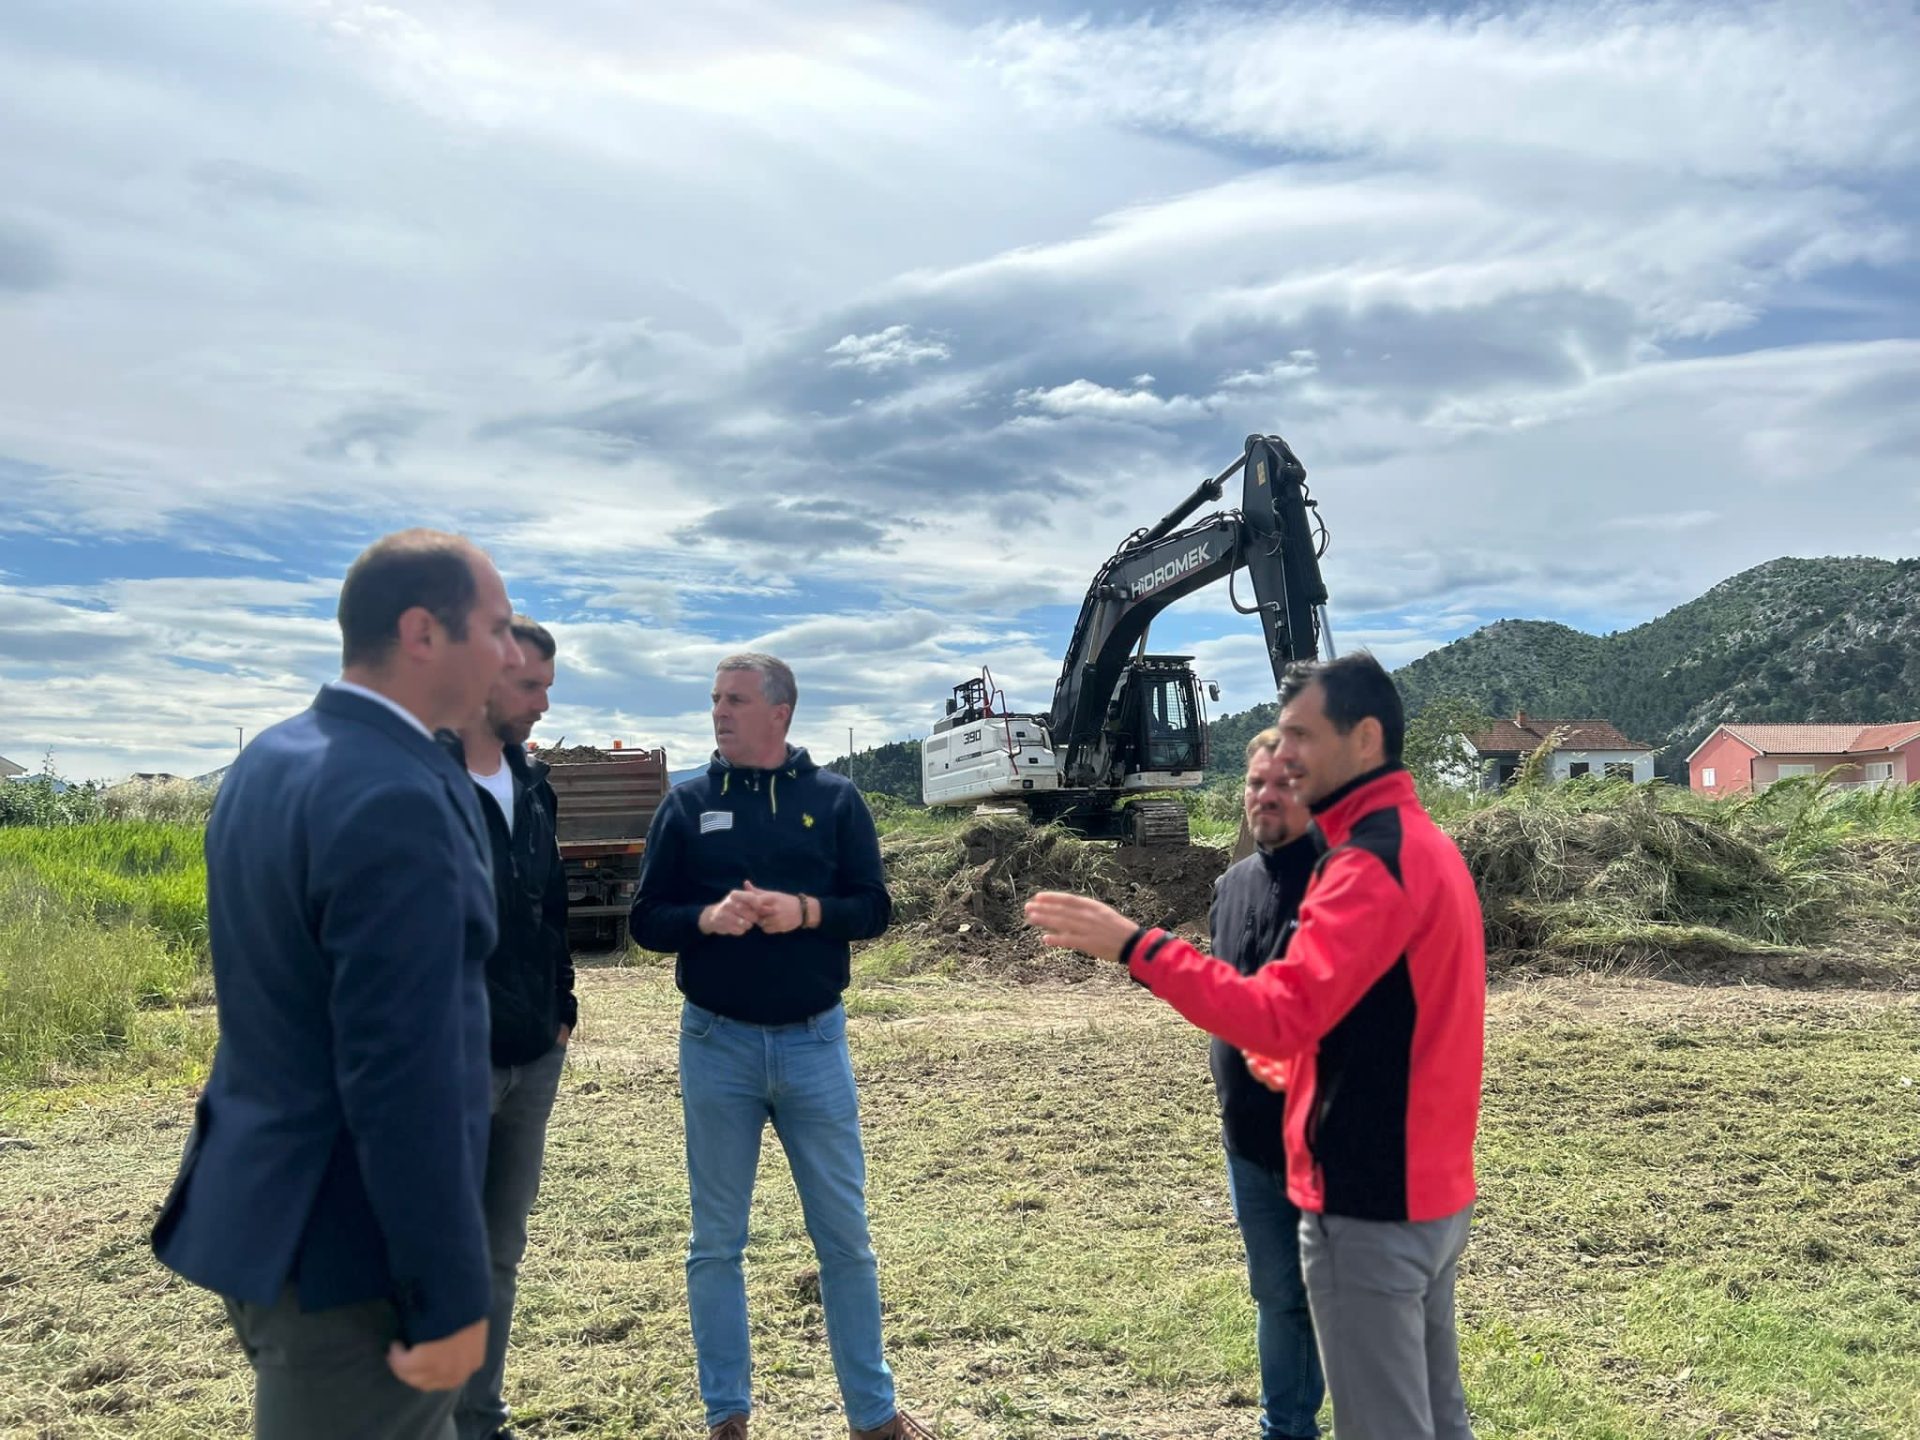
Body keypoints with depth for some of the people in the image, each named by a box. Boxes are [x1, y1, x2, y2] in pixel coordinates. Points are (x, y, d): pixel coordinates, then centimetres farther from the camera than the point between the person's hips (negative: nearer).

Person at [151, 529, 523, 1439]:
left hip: (262, 1211, 9)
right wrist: (448, 1299, -18)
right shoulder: (398, 800, -24)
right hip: (348, 1246, -9)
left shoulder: (266, 760, 6)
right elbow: (402, 1076, -25)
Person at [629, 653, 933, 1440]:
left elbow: (874, 907, 0)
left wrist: (804, 911, -18)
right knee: (716, 1240, 10)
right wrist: (706, 918, -19)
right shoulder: (686, 803, 1)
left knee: (845, 1232, 9)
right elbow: (647, 920, 1)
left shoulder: (834, 797, 0)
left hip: (813, 1042, 0)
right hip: (717, 1044, 1)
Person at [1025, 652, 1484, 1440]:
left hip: (1369, 1203, -10)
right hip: (1429, 1189, 10)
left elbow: (1281, 1015, -29)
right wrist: (1307, 1064, 10)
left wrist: (1135, 946, -28)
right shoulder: (1423, 843, 12)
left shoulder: (1370, 863, -21)